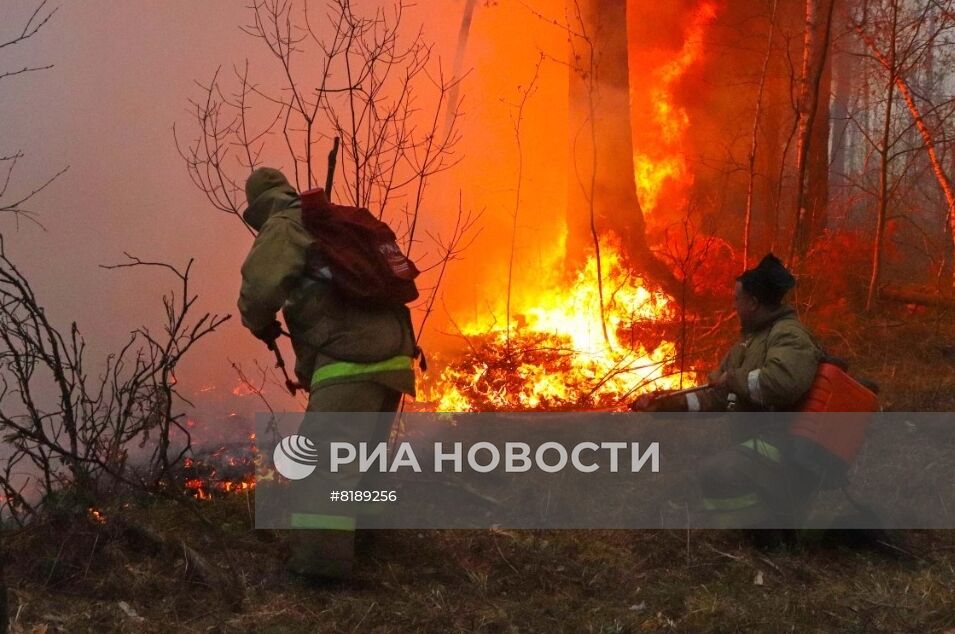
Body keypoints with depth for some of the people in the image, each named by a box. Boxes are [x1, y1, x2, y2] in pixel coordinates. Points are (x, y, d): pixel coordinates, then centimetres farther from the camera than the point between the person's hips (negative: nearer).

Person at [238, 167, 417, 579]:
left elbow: (259, 287, -13)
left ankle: (321, 558, -16)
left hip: (352, 363, -8)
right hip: (392, 358, 8)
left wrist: (262, 325, 10)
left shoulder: (284, 227, 3)